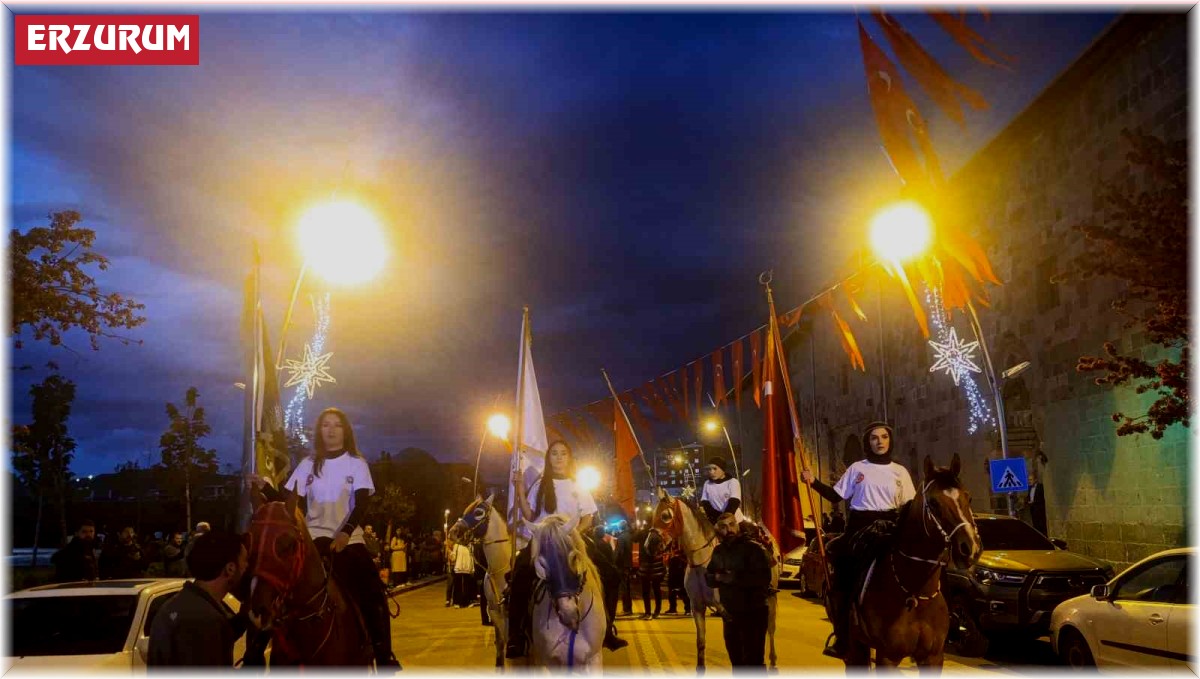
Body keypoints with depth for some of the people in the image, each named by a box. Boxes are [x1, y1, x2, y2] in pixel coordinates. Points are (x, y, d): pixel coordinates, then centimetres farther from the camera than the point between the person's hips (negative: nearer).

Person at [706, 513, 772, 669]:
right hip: (730, 615, 7)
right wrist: (718, 577, -14)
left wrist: (733, 577, -23)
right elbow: (708, 578, 8)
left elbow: (763, 578, -25)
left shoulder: (753, 548, -13)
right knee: (736, 661, 20)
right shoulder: (718, 551, 8)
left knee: (753, 662, -7)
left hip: (753, 614, -7)